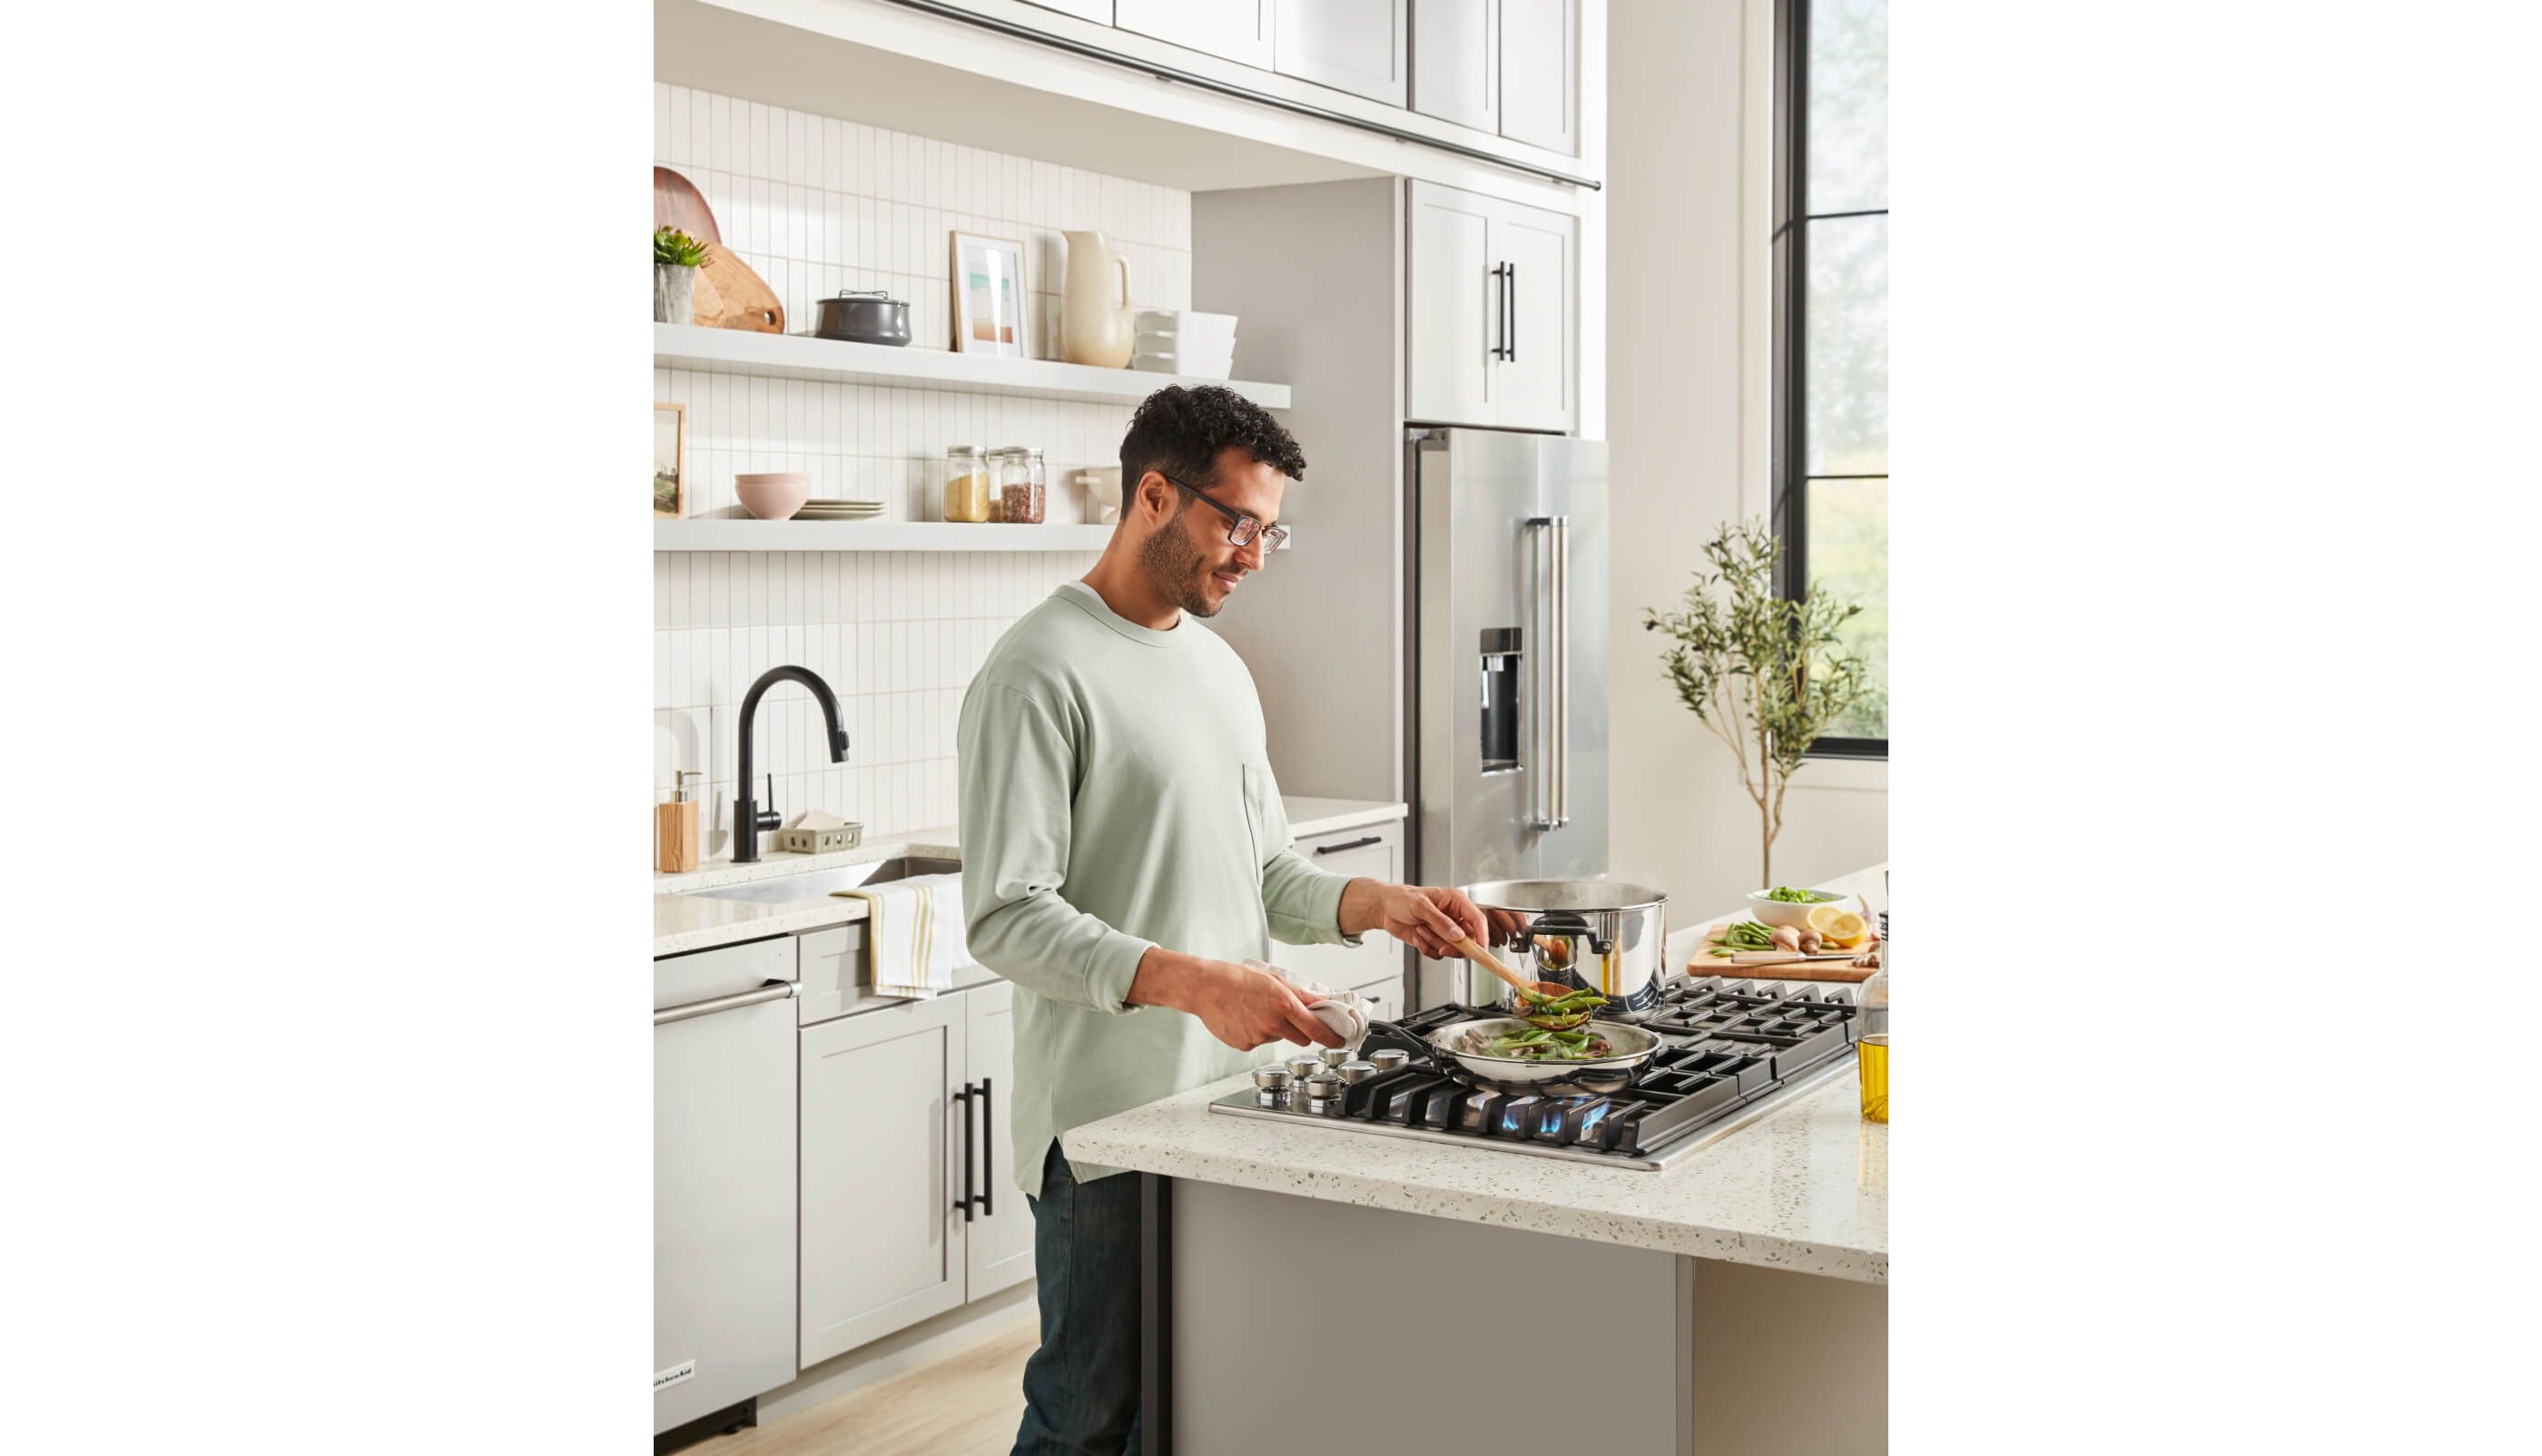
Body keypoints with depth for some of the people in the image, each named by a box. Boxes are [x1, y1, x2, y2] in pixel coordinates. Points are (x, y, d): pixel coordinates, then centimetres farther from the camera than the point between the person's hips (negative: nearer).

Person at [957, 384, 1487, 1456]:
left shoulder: (1220, 667, 15)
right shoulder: (1039, 674, -12)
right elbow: (1008, 919, -19)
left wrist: (1374, 904, 1)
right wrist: (1194, 982, -29)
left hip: (1225, 1098, 8)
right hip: (1106, 1122, -8)